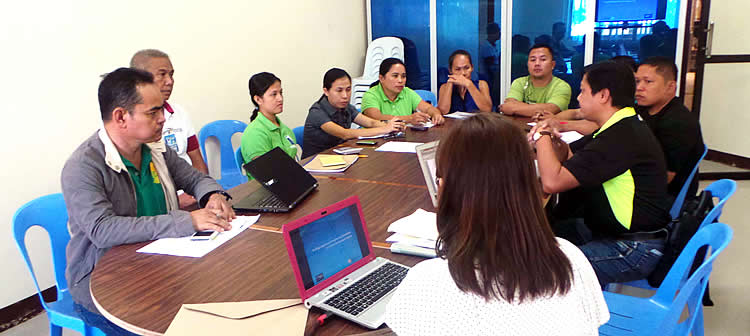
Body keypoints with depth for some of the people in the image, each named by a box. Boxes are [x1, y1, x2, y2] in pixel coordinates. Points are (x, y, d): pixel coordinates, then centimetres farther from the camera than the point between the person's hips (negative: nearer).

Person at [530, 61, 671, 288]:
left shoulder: (624, 138, -26)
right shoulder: (623, 128, 8)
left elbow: (553, 182, -31)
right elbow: (568, 157, 18)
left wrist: (542, 136, -14)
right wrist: (553, 141, -5)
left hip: (635, 251, -10)